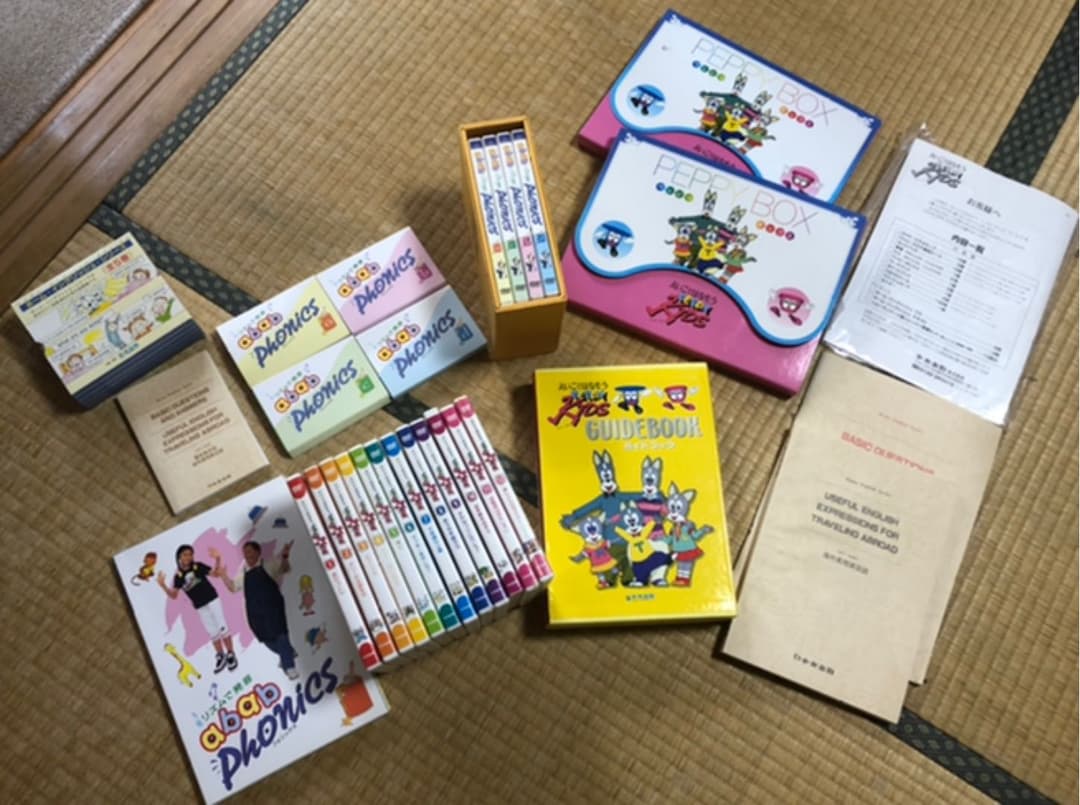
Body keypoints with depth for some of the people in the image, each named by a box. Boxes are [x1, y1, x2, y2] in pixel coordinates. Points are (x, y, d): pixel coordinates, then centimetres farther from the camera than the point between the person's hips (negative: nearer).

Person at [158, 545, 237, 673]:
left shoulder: (198, 566, -7)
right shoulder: (178, 576, -4)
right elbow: (173, 595, -4)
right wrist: (163, 586, -19)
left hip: (212, 600, -2)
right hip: (200, 607, 2)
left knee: (222, 627, -1)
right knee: (213, 632, 9)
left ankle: (230, 654, 8)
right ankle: (221, 656, 21)